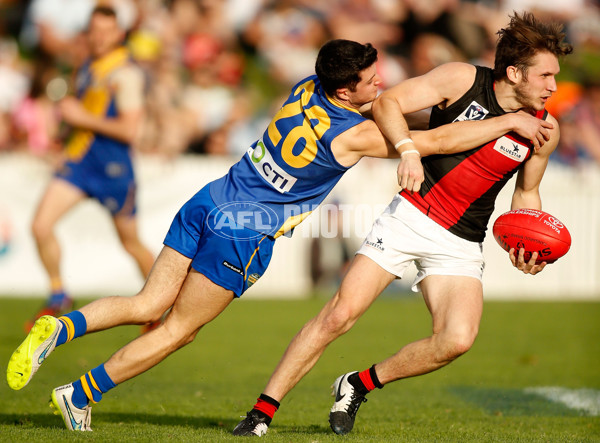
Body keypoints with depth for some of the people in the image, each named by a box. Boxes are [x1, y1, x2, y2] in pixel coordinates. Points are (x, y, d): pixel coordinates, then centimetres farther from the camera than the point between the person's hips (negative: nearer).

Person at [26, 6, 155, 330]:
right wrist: (70, 112, 8)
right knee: (41, 226, -8)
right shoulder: (88, 68, 10)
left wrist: (84, 118, -18)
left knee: (131, 243, 8)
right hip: (79, 160, 7)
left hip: (113, 167, -7)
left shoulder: (126, 73, -15)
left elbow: (129, 130, -22)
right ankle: (59, 299, 7)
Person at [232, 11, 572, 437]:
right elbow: (387, 102, -10)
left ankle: (359, 386, 3)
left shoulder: (544, 130, -1)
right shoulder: (462, 79, -9)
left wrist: (528, 246, -4)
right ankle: (263, 410, 1)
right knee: (340, 314, -11)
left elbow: (526, 195, 14)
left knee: (457, 339, -20)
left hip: (461, 245, 2)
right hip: (410, 216, -2)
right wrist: (408, 149, -28)